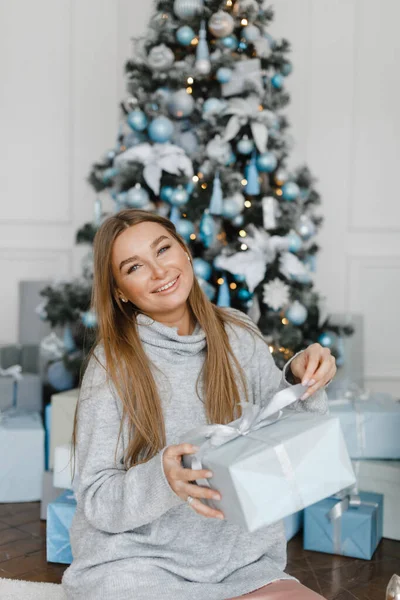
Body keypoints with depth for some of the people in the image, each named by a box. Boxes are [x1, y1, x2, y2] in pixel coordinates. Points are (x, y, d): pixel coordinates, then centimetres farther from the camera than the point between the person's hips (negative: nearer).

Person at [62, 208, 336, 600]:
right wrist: (162, 480, -28)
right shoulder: (113, 365, -8)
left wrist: (301, 382, -13)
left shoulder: (237, 336, 3)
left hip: (238, 564, 4)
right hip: (134, 566, -3)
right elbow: (95, 501, -8)